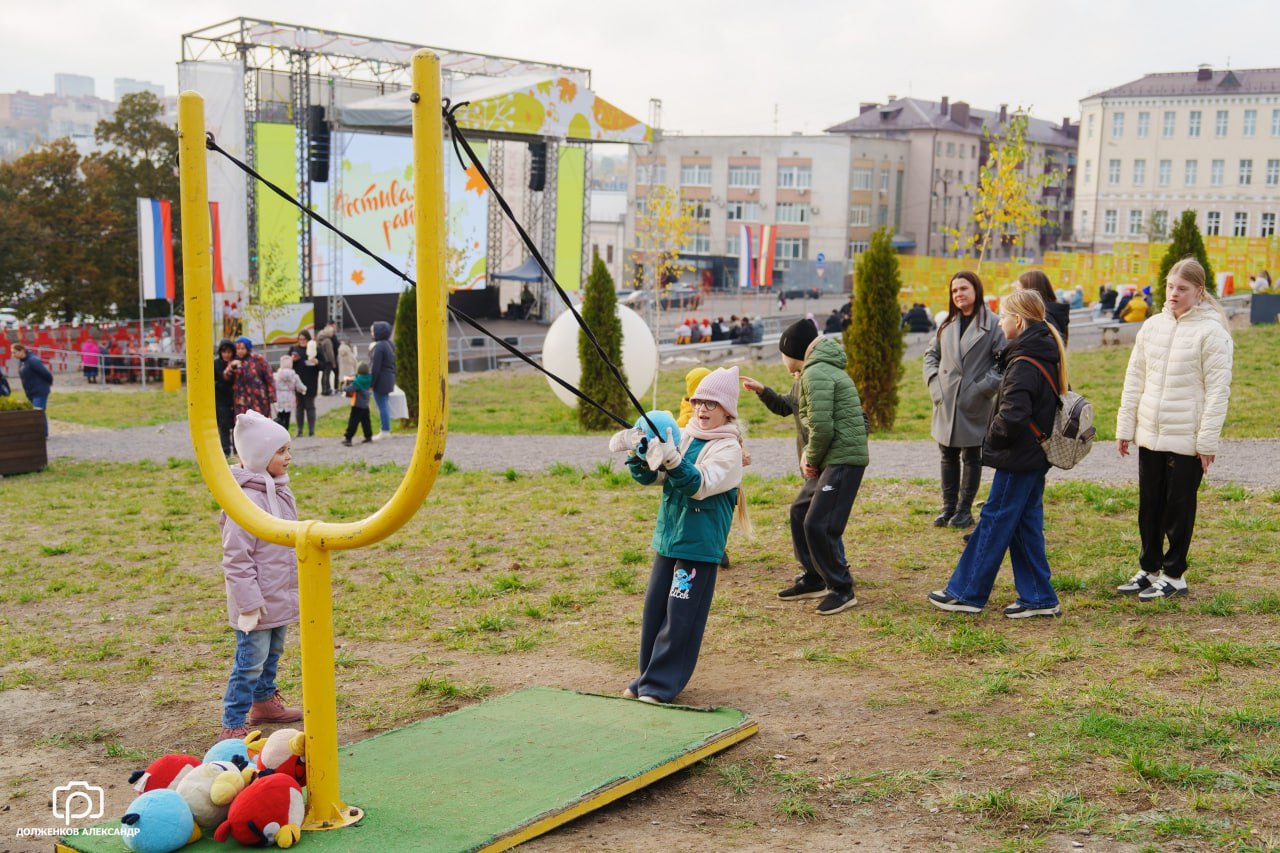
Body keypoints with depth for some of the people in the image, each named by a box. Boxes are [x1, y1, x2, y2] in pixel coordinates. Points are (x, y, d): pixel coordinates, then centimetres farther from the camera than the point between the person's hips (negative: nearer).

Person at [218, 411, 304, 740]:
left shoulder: (279, 492, 8)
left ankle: (264, 703, 39)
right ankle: (232, 725, 2)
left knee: (272, 653, 22)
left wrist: (295, 587, 23)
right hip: (258, 601, -9)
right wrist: (248, 604, -21)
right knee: (251, 660, -5)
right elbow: (237, 558, -21)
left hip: (279, 598, 9)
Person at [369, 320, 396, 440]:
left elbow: (375, 367, -20)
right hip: (389, 379, 10)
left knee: (382, 406, -4)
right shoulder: (389, 344, 12)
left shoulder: (379, 346, -18)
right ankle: (386, 430, 21)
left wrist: (371, 382, -15)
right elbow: (393, 364, 17)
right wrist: (393, 379, 22)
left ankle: (385, 431, -1)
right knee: (385, 405, 16)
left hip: (381, 380, -10)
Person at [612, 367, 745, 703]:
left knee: (681, 616, -3)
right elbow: (649, 477, 5)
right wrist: (638, 454, -14)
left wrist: (673, 462, -37)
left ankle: (660, 685, 5)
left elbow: (701, 485, -23)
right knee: (654, 609, 11)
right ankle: (649, 675, 24)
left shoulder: (728, 448, -9)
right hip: (667, 538, 6)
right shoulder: (683, 437, 8)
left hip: (700, 545, -6)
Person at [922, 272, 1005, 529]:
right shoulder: (947, 325, 10)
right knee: (948, 456, 11)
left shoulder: (992, 324, -8)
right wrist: (934, 381, 4)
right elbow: (931, 353, 19)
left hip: (975, 405, -5)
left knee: (971, 457, 6)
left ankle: (965, 509, 14)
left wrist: (984, 387, -15)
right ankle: (948, 507, 19)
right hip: (946, 402, 5)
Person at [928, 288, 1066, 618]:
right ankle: (1039, 598, 18)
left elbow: (1011, 416, -29)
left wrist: (993, 438, -10)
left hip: (1018, 458, -9)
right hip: (1036, 456, 9)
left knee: (994, 522, 0)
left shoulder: (1024, 364, -21)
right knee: (1026, 525, 14)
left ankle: (966, 593, 9)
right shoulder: (1045, 356, 10)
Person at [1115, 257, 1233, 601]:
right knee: (1149, 507, 13)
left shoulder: (1211, 331, -10)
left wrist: (1208, 441, -14)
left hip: (1187, 440, -5)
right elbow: (1134, 379, 11)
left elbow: (1218, 390, -11)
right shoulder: (1153, 326, 7)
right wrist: (1125, 427, 9)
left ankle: (1174, 575, 16)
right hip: (1149, 435, 5)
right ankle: (1149, 569, 26)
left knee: (1178, 508, 5)